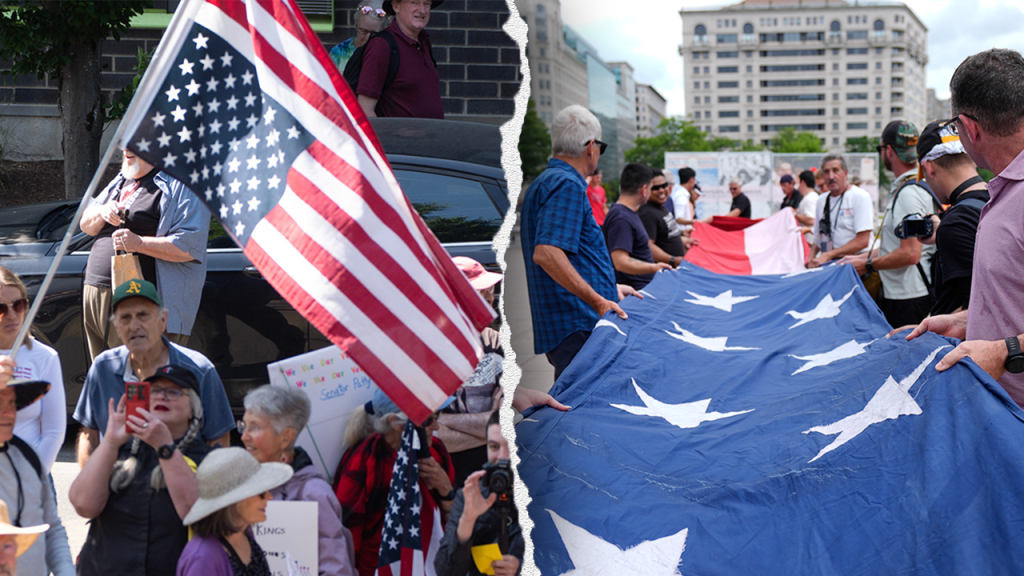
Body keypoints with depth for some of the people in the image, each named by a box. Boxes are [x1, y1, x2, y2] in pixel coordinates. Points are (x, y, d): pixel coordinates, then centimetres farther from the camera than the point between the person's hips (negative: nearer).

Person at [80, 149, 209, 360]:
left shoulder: (178, 184, -7)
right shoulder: (121, 181, 20)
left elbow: (190, 247, -16)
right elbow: (86, 225, 25)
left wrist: (139, 243, -23)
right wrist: (102, 213, 2)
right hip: (96, 295, 8)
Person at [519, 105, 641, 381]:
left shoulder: (544, 183, 23)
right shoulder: (568, 185, -10)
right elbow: (546, 253, -23)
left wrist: (609, 289, 31)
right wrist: (597, 300, -22)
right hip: (577, 330, -10)